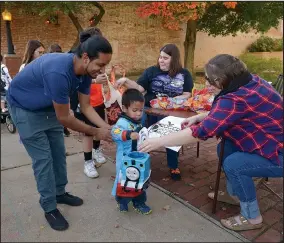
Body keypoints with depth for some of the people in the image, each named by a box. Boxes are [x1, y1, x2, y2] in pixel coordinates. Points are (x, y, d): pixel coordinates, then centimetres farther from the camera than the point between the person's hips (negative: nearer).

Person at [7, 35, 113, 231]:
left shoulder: (85, 71, -14)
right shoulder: (59, 72, -40)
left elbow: (86, 106, -6)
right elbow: (64, 118, -30)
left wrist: (106, 127, -19)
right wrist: (96, 132, -21)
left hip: (49, 107, 8)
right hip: (24, 108, -7)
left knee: (59, 152, 10)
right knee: (43, 158, -5)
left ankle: (60, 192, 29)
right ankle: (49, 207, 10)